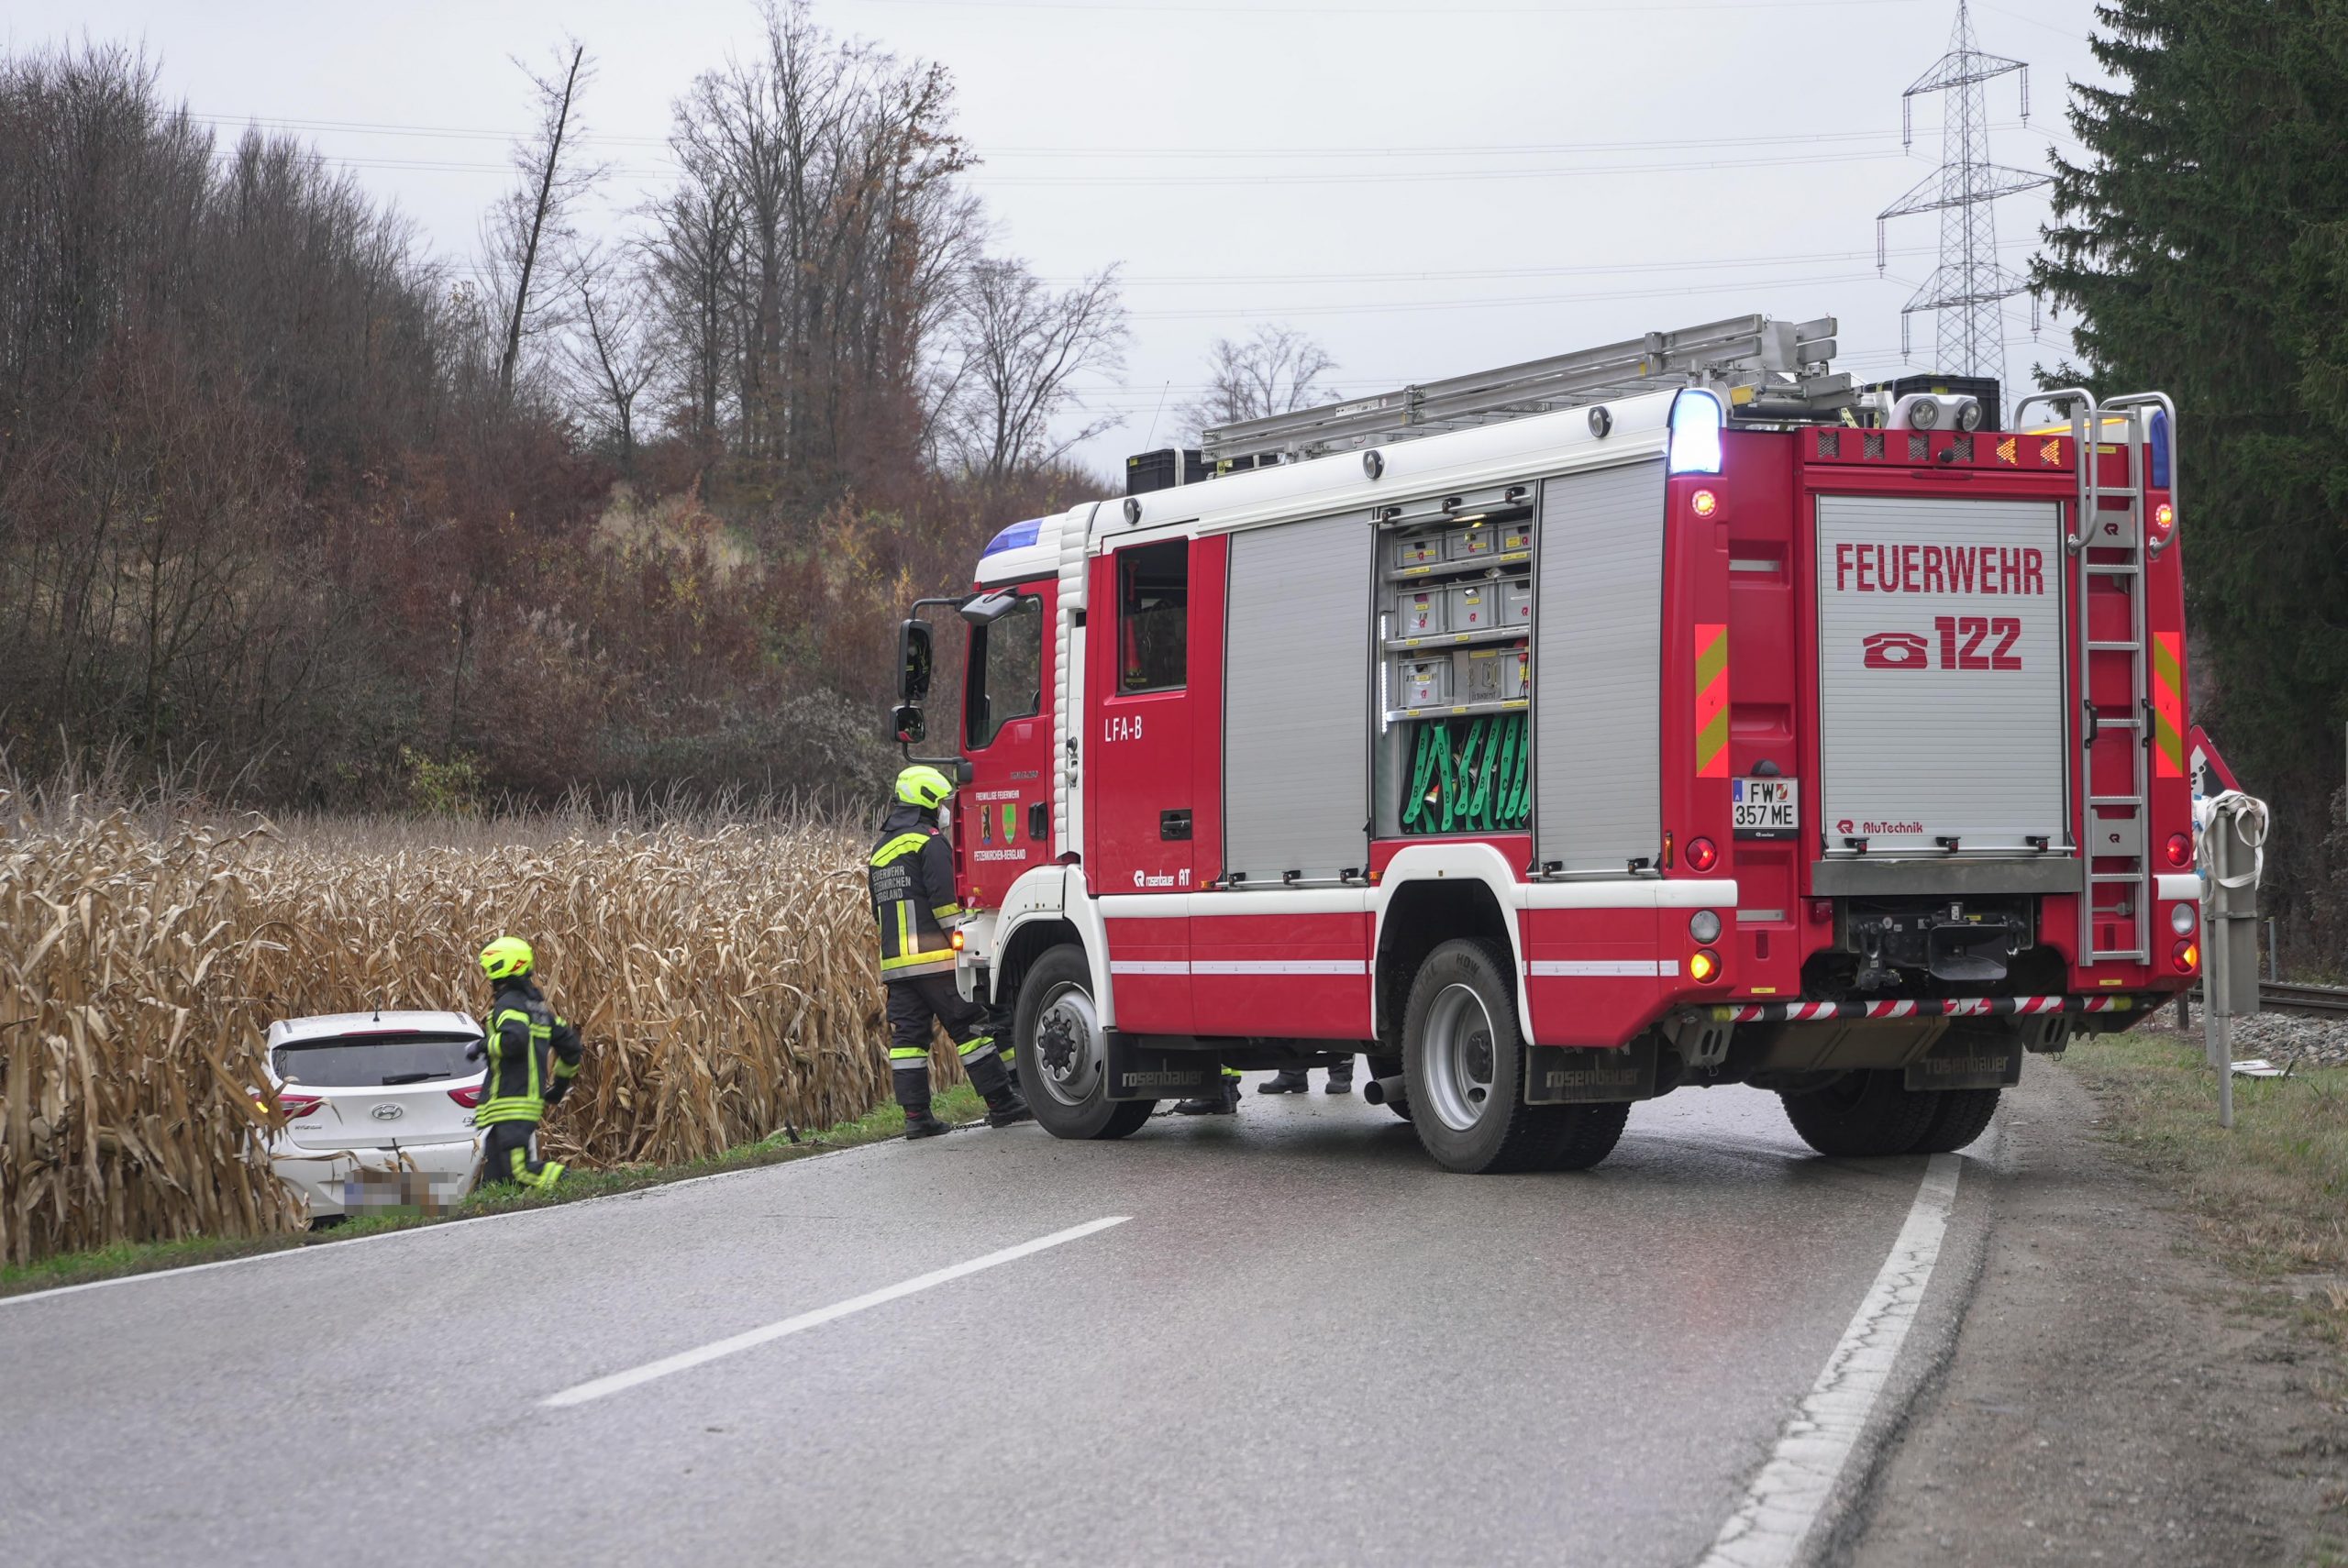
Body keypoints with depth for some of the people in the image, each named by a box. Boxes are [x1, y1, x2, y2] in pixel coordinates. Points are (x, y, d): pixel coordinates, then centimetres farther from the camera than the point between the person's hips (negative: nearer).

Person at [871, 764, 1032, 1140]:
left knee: (907, 1036, 4)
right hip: (936, 960, -8)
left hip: (895, 962, 8)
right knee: (971, 1029, -3)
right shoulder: (930, 841, -7)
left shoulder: (882, 848, 21)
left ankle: (916, 1115, 0)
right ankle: (1002, 1104, -2)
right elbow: (945, 901, -15)